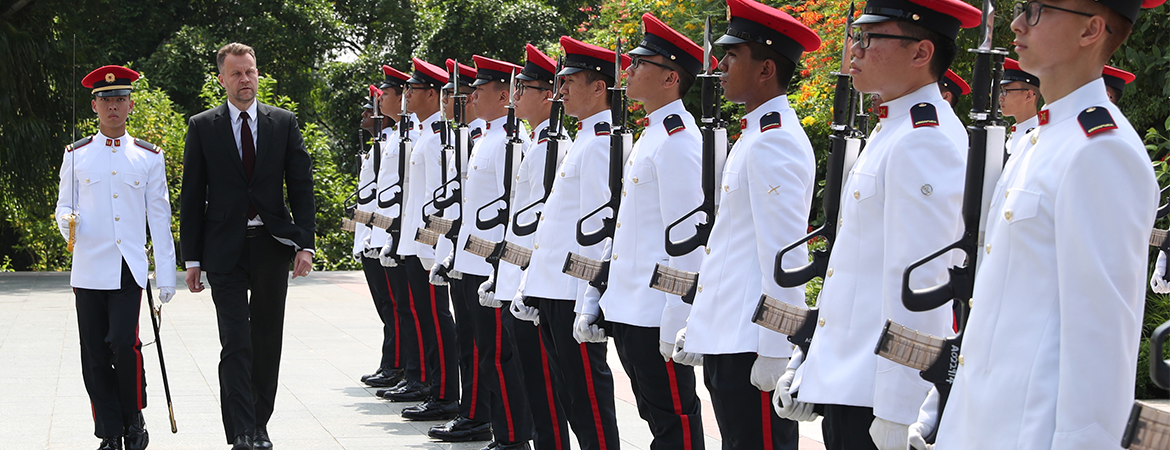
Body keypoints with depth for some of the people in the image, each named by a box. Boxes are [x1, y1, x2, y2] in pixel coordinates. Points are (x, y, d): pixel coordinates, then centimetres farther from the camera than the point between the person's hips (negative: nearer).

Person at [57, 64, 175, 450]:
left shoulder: (149, 157, 7)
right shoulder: (76, 155, 8)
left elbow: (160, 218, 7)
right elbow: (64, 206, 12)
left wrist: (166, 274, 3)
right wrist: (68, 222, -13)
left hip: (130, 269, -1)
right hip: (89, 269, 1)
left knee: (125, 343, -15)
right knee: (95, 356, 1)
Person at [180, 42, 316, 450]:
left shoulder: (284, 123, 7)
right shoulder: (202, 127, 3)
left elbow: (301, 187, 5)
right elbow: (192, 197, 3)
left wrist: (304, 244, -6)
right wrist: (192, 258, -1)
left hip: (272, 247, 2)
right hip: (225, 249, -2)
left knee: (267, 343, 9)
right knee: (236, 345, -9)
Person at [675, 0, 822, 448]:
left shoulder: (775, 142, -15)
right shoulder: (755, 135, 16)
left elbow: (784, 255, -20)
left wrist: (773, 352, -21)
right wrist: (700, 326, 22)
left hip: (752, 345, -10)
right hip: (727, 339, 10)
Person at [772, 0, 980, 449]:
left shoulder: (924, 142, -16)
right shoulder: (891, 130, 15)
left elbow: (918, 286, -21)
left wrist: (895, 413, -22)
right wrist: (805, 362, 19)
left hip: (878, 395, -9)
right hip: (844, 383, 9)